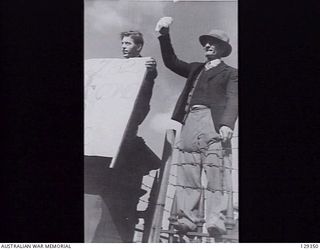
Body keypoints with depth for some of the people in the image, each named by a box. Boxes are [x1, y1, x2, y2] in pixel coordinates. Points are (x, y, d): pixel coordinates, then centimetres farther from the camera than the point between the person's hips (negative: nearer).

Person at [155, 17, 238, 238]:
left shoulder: (231, 73, 15)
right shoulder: (195, 69, 31)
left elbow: (232, 100, 1)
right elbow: (171, 62, 25)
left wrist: (227, 124, -17)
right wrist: (164, 36, 12)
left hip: (212, 119, -4)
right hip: (190, 120, 5)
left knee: (214, 170, -15)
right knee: (187, 170, -8)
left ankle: (215, 221, -21)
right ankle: (187, 219, -13)